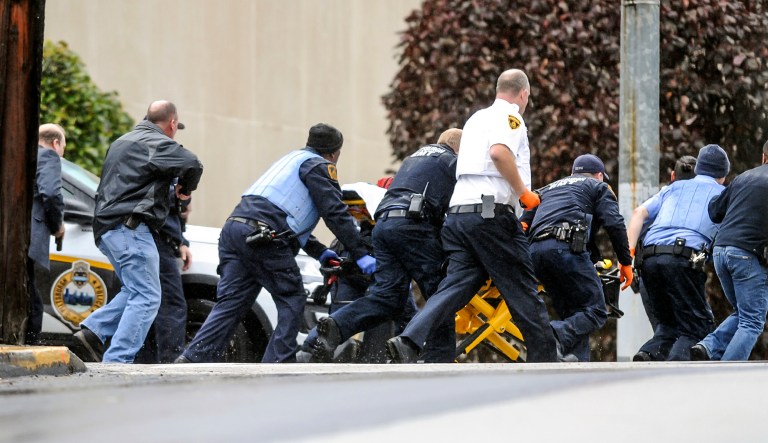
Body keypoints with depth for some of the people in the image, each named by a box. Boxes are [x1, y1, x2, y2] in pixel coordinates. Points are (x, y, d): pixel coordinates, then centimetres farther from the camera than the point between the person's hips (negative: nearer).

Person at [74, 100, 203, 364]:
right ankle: (116, 360, -19)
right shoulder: (157, 143, -7)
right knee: (147, 297, -11)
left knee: (136, 291, 17)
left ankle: (93, 330, 4)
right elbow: (192, 164, -23)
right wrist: (185, 189, -1)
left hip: (106, 228, 10)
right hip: (130, 228, -10)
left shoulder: (122, 142, 24)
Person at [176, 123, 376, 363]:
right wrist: (360, 254, -1)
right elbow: (336, 213, -3)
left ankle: (191, 359, -8)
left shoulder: (293, 159, 33)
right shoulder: (319, 166, 5)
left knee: (230, 302, 4)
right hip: (263, 235, -8)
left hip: (234, 227, 8)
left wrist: (320, 252, 32)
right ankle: (278, 363, -3)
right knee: (292, 300, 3)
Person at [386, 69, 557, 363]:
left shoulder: (475, 118, 27)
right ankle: (545, 361, 7)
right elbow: (499, 152, -22)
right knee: (523, 292, 1)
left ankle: (408, 342, -22)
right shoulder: (510, 116, 0)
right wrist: (523, 192, -12)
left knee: (456, 286, -2)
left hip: (459, 211, 7)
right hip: (492, 212, -7)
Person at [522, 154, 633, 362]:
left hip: (535, 251, 6)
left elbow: (523, 223, 27)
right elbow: (614, 224, 5)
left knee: (572, 315, 13)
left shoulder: (549, 188, 37)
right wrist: (625, 261, 9)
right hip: (567, 247, -6)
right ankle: (557, 335, -32)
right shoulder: (598, 187, 21)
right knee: (595, 311, -5)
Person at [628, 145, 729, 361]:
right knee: (699, 326, 2)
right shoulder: (723, 195, 19)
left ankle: (648, 355, -6)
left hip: (650, 259, 5)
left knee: (669, 323, 20)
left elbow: (639, 213, 15)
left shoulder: (674, 187, 27)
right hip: (683, 259, -5)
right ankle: (677, 362, -23)